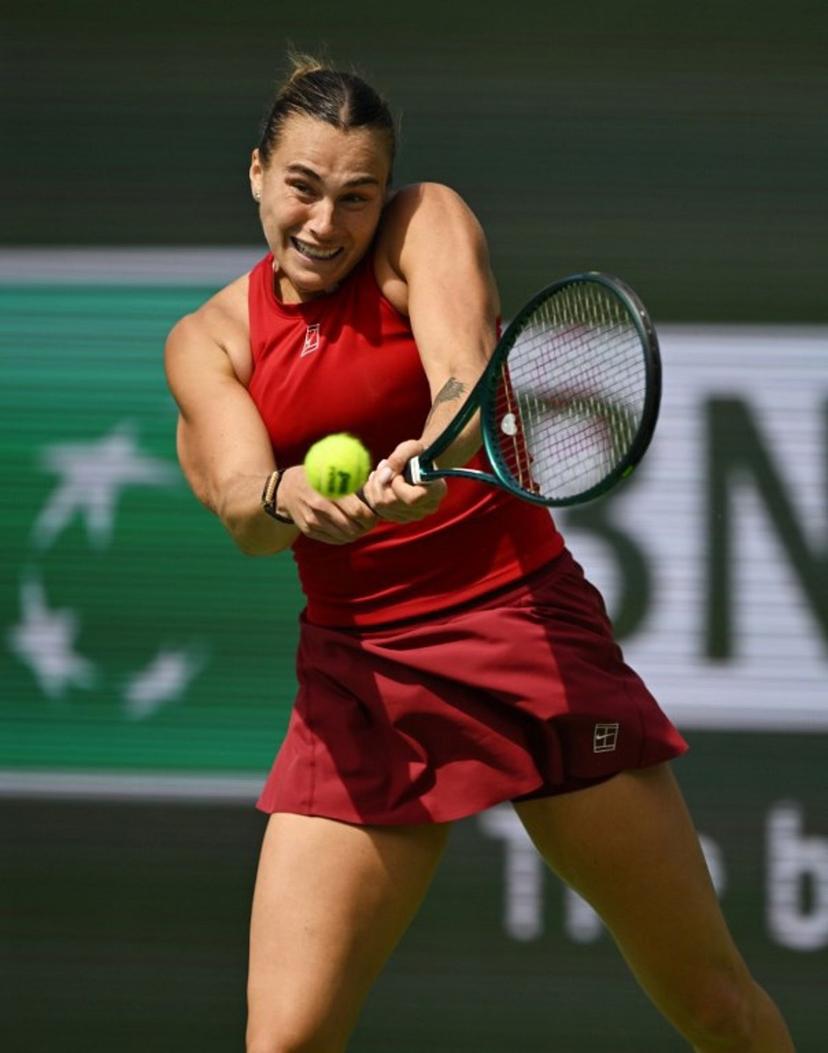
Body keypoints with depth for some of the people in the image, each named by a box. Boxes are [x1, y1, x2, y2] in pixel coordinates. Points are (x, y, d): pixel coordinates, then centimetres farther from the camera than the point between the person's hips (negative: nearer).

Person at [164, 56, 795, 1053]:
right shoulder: (208, 340, 5)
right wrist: (289, 499, -35)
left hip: (529, 630, -1)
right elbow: (241, 503, -11)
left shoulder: (428, 223, -2)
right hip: (359, 668, 2)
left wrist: (436, 454, -44)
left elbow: (468, 369, -21)